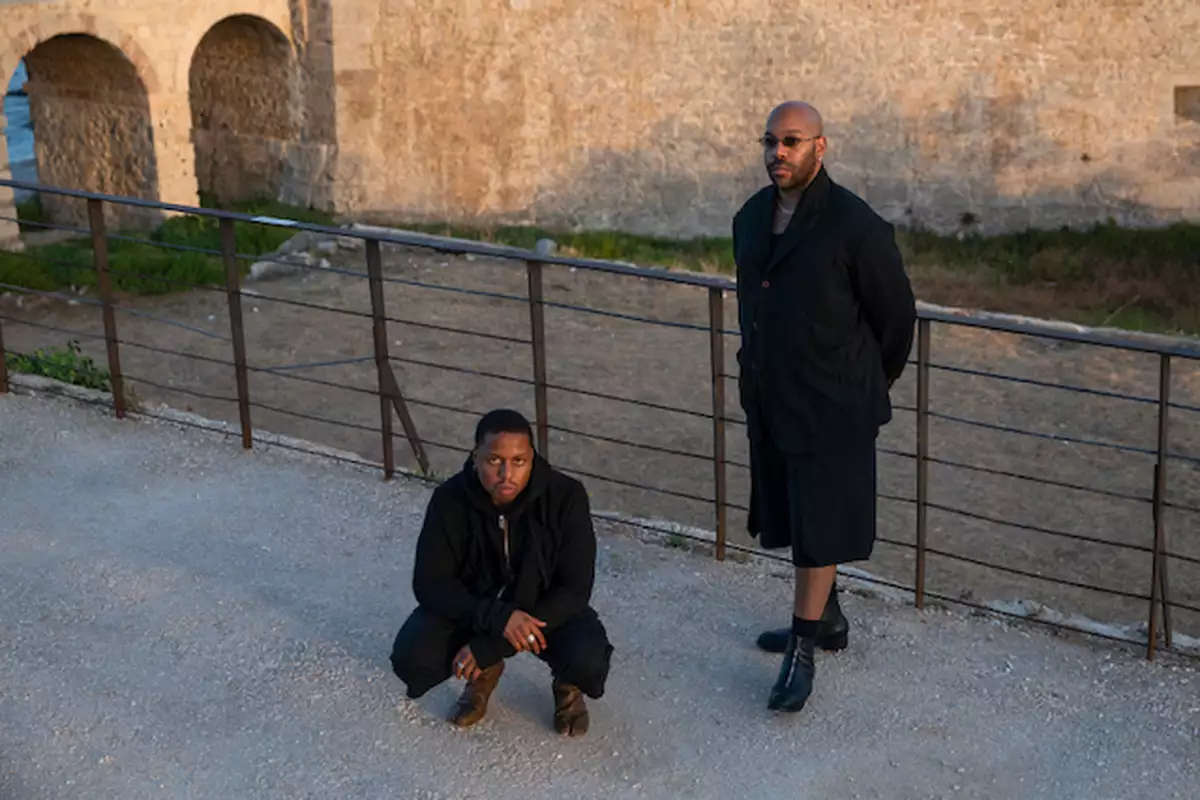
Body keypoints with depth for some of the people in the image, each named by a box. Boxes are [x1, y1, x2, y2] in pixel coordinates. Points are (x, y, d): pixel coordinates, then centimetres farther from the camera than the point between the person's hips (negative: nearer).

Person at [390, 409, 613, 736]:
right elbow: (429, 583, -17)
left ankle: (567, 685, 8)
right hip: (473, 607, 2)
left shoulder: (566, 497, -25)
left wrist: (489, 645, -28)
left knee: (588, 662, -32)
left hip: (547, 608, -2)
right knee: (411, 659, -24)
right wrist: (498, 617, -35)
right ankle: (485, 673, 10)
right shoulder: (450, 500, -20)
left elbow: (575, 589, -23)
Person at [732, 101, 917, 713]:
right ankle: (826, 619, 37)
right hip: (769, 401, 7)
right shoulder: (750, 218, 6)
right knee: (792, 519, 18)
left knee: (817, 529, 0)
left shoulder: (856, 227, -16)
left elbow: (896, 312, -6)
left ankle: (803, 650, 11)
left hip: (831, 406, -7)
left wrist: (873, 381, 5)